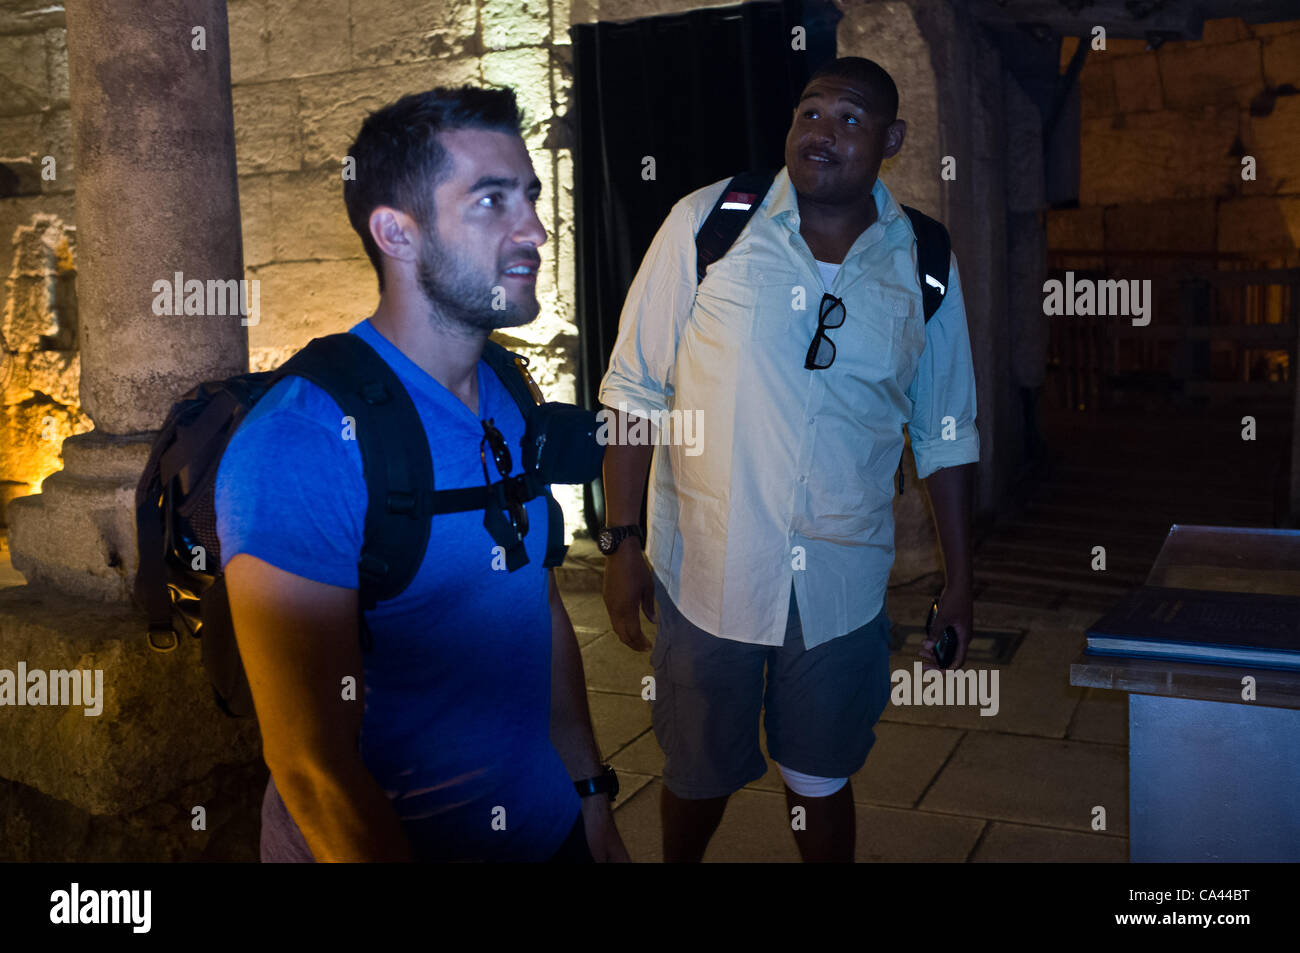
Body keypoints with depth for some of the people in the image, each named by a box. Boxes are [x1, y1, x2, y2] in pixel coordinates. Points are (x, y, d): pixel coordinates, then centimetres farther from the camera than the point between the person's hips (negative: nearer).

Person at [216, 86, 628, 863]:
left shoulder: (508, 396, -1)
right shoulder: (296, 446, -25)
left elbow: (544, 608, 7)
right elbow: (311, 765, -23)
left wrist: (592, 793, 7)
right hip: (388, 842, -6)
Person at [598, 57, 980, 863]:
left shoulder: (924, 265, 0)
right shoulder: (706, 223, -7)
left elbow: (946, 435, 8)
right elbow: (634, 390, -4)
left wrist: (960, 583, 9)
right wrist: (622, 542, -8)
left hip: (844, 585, 1)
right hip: (705, 575, -1)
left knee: (822, 782, 16)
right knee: (700, 777, 16)